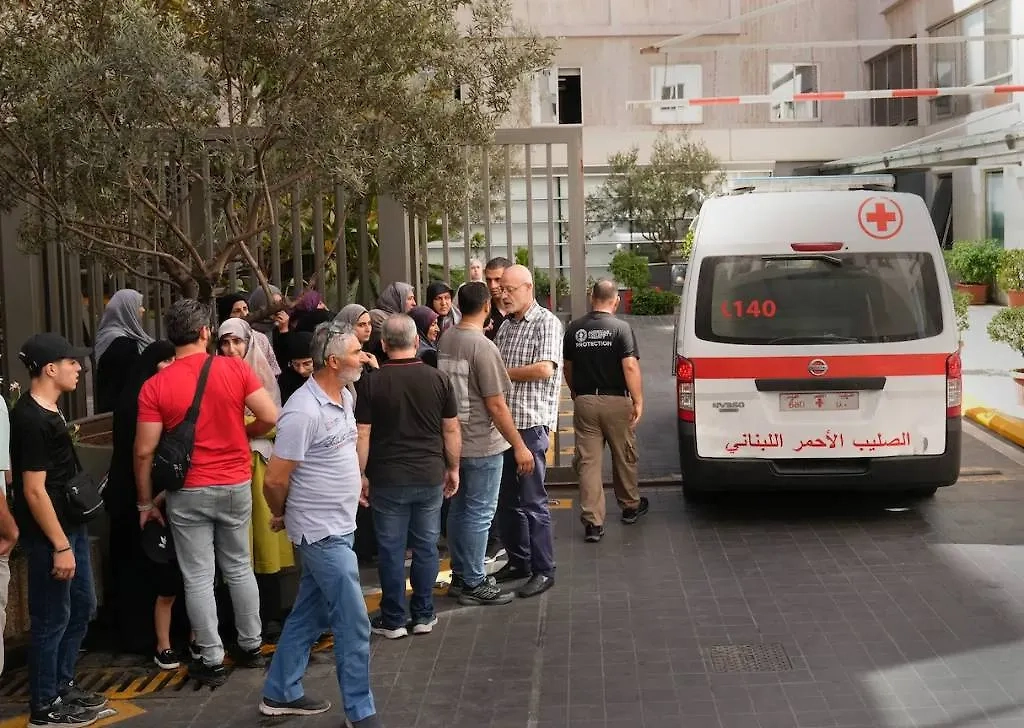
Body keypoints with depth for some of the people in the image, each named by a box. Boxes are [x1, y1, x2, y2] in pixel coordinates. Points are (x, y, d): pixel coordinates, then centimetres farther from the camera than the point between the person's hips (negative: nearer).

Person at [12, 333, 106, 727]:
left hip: (70, 524, 10)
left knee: (82, 606, 18)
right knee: (52, 618, 1)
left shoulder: (48, 409, 9)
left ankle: (62, 685, 32)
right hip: (48, 534, -10)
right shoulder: (31, 420, -22)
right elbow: (34, 491, -23)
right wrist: (60, 546, -21)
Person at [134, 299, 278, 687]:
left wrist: (145, 502, 2)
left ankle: (211, 660, 11)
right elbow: (271, 417, -10)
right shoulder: (235, 368, -7)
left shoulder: (155, 386, -10)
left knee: (198, 577, 6)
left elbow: (144, 451, -9)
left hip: (189, 493, -2)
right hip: (236, 485, 2)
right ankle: (251, 646, 27)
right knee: (239, 568, 18)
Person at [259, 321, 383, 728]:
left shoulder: (344, 396, 5)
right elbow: (275, 480, -18)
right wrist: (282, 515, -1)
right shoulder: (304, 412, -23)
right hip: (322, 532, -9)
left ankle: (280, 694, 31)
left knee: (309, 615, 18)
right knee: (353, 624, -2)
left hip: (339, 527, 9)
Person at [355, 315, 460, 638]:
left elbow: (362, 435, -7)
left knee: (391, 550, 6)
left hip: (387, 479, -2)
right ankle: (423, 615, 18)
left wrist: (361, 475, 3)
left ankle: (393, 620, 13)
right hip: (430, 477, 2)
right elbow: (452, 430, 3)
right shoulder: (438, 379, -3)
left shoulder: (372, 383, -8)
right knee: (426, 547, 11)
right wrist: (453, 469, 14)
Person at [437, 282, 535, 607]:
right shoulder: (483, 348, -20)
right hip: (482, 445, -8)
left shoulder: (445, 340, 2)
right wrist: (519, 446, -15)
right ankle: (474, 584, 8)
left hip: (453, 440, 8)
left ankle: (459, 576, 26)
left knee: (458, 510, 16)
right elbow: (496, 405, -20)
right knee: (479, 515, 1)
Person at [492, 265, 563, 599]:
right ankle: (518, 561, 26)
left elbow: (545, 369, -20)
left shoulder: (546, 323, -8)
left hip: (531, 423, -8)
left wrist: (502, 372, -11)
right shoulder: (505, 326, 15)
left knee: (533, 501, -4)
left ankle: (543, 570, 5)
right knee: (506, 499, 13)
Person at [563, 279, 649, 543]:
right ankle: (630, 506, 33)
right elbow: (630, 367, -18)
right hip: (615, 402, -2)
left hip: (584, 401, 2)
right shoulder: (621, 328, -10)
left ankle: (592, 521, -3)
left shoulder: (574, 329, 3)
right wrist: (638, 401, -13)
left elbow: (567, 368, 12)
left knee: (588, 461, 2)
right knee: (624, 457, 16)